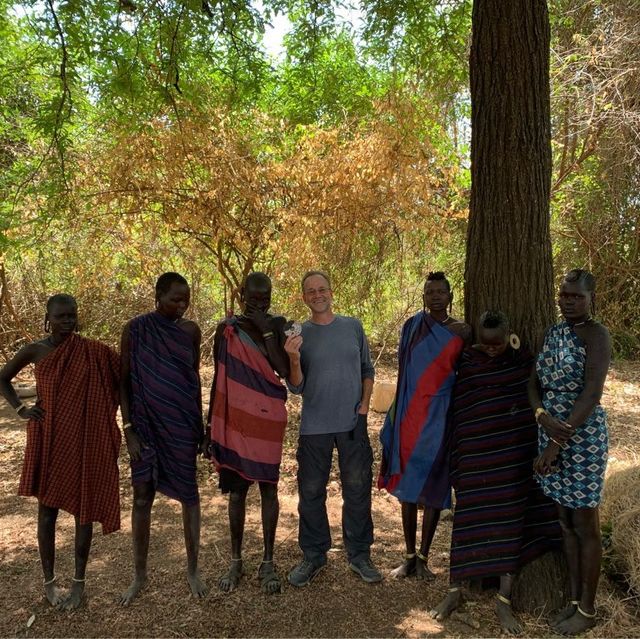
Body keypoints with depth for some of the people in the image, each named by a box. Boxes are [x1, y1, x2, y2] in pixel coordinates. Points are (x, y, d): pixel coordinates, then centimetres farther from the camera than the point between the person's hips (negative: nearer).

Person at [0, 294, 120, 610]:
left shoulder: (93, 352, -5)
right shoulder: (34, 351, -2)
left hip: (85, 441, 0)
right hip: (48, 441, 0)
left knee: (84, 508, 6)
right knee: (47, 510, 9)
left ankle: (79, 581, 22)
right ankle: (49, 581, 27)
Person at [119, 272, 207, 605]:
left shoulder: (191, 330, 1)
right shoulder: (135, 328, -5)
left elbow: (195, 377, 8)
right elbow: (124, 381, -3)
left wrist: (199, 423, 9)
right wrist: (128, 429, -8)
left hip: (182, 424, 1)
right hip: (146, 424, -1)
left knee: (189, 494, 7)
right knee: (142, 498, 7)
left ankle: (193, 570, 23)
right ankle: (139, 575, 24)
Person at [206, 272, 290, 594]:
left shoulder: (277, 326, -2)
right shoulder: (226, 329, 0)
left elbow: (285, 370, -15)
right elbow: (218, 379, 5)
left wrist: (266, 330, -18)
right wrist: (211, 423, 6)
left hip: (268, 420, 0)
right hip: (235, 421, 1)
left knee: (269, 488, 7)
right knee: (236, 491, 9)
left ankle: (268, 562, 22)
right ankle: (236, 561, 26)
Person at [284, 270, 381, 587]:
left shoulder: (353, 326, 3)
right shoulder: (298, 334, -2)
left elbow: (367, 369, 11)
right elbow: (296, 388, -3)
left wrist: (365, 402, -1)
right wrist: (294, 359, -20)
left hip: (353, 423, 1)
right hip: (314, 426, -1)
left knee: (357, 491, 10)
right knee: (311, 493, 9)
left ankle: (359, 554, 27)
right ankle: (313, 555, 27)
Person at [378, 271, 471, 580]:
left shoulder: (462, 332, 2)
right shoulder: (412, 326, 3)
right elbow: (404, 370, 9)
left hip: (441, 417, 0)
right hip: (410, 414, 1)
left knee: (433, 487, 5)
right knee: (408, 485, 7)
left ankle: (423, 558, 19)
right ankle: (410, 556, 22)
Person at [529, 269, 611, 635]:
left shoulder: (597, 335, -14)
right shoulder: (553, 333, 9)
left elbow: (592, 394, -22)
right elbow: (535, 384, 7)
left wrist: (556, 444, -23)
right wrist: (543, 417, -14)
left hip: (583, 438, -7)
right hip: (551, 436, 7)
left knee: (586, 527, 7)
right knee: (567, 523, 17)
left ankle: (588, 609, 25)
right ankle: (575, 599, 33)